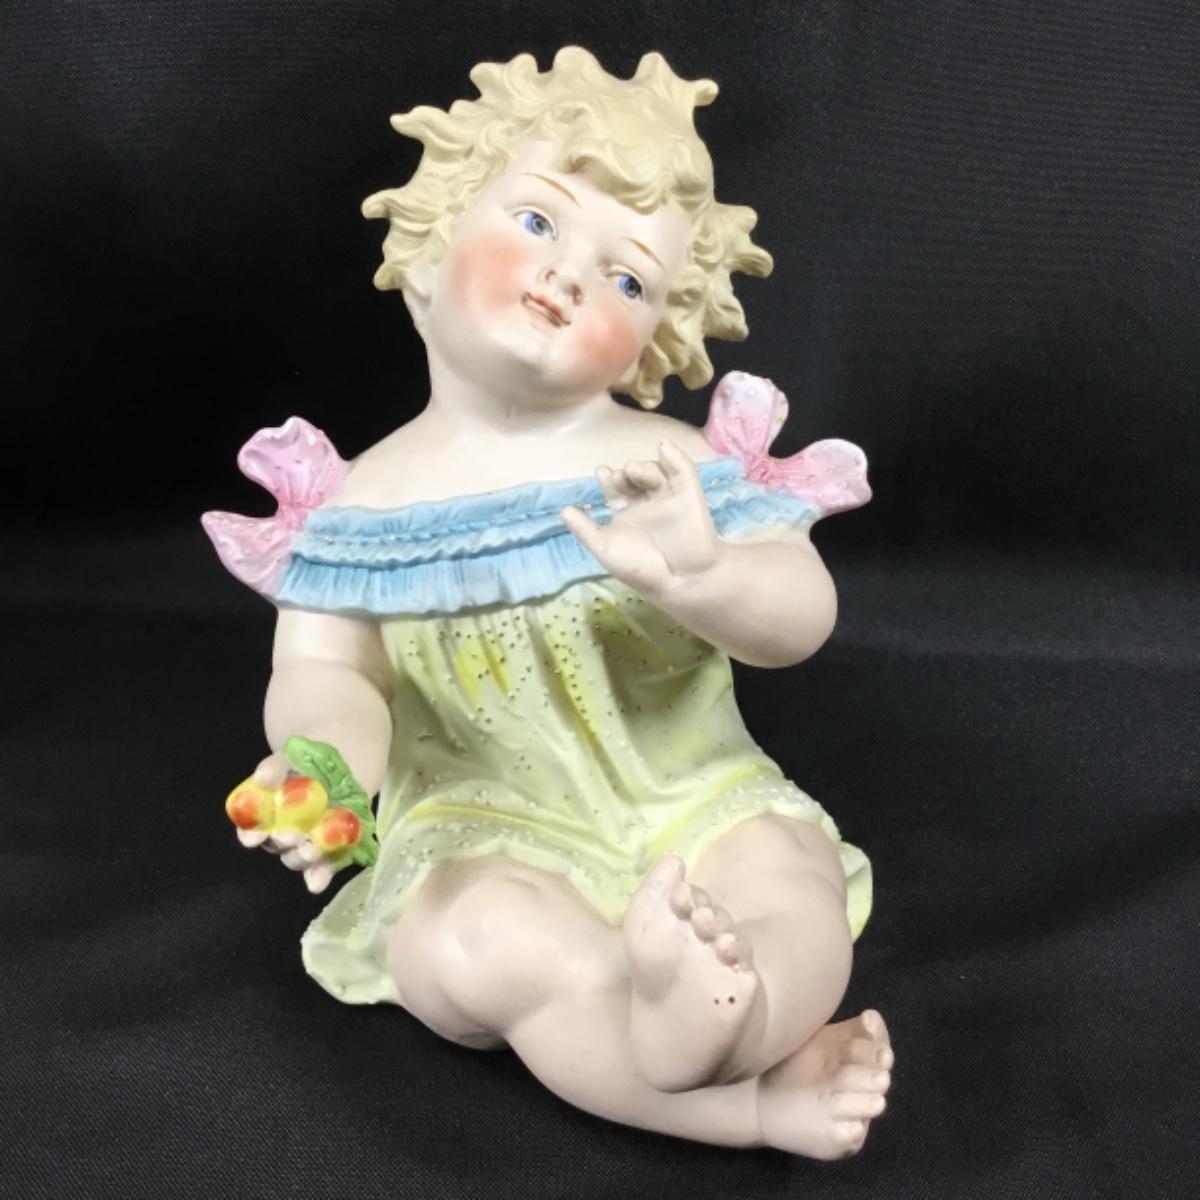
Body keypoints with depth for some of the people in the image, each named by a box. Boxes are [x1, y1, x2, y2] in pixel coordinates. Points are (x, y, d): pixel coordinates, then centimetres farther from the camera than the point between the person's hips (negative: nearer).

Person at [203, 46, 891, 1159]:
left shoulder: (674, 468, -6)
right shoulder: (364, 501, -1)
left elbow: (802, 621, -14)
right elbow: (327, 669, -4)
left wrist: (699, 578, -38)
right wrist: (325, 756, -29)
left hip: (696, 807, 1)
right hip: (486, 841, 0)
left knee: (793, 893, -25)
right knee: (479, 948, -30)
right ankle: (759, 1099, -27)